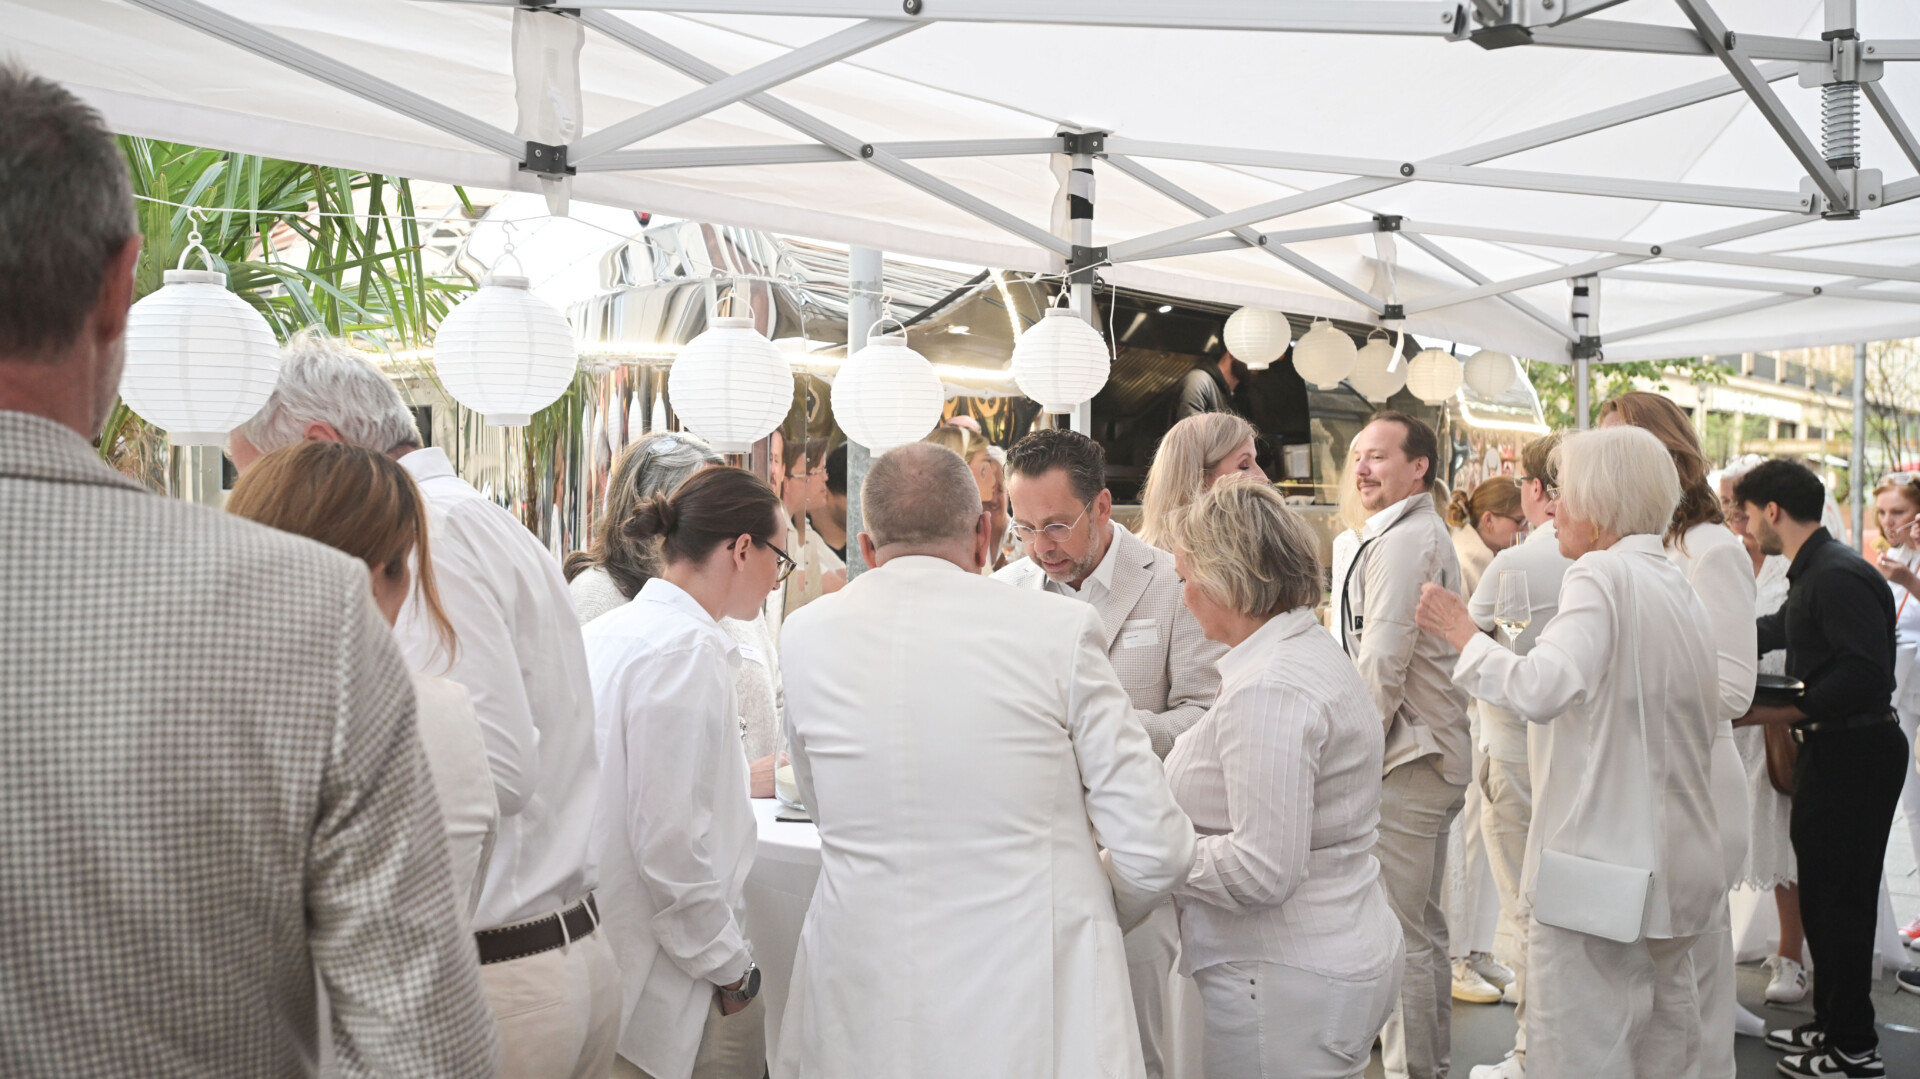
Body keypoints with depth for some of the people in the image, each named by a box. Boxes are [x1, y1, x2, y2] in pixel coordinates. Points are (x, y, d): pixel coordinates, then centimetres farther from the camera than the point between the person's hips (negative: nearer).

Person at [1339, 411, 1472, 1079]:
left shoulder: (1403, 541, -16)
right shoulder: (1429, 534, 18)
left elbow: (1382, 661, -20)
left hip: (1404, 763, -11)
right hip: (1435, 753, 11)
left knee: (1400, 934, -4)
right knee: (1424, 926, 18)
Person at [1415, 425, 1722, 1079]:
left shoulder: (1601, 575, -14)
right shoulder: (1677, 586, 14)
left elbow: (1542, 688, -28)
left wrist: (1462, 634, -16)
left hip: (1602, 859, -9)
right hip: (1674, 865, 10)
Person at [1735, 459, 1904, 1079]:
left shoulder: (1839, 576, -19)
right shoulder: (1812, 573, 13)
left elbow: (1865, 673, -28)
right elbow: (1773, 632, 31)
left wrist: (1774, 714, -27)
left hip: (1854, 752, -10)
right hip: (1831, 749, 10)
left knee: (1839, 898, -3)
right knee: (1823, 893, 16)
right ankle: (1832, 1024, 27)